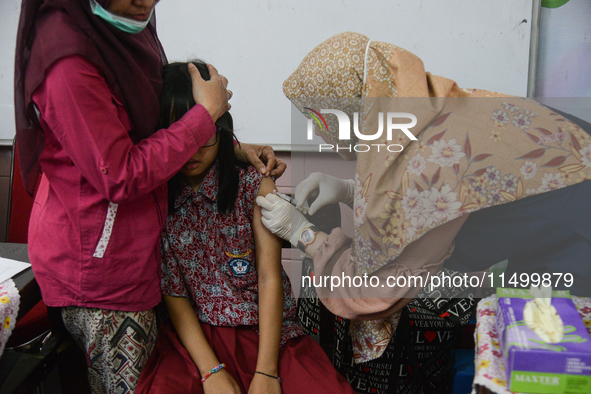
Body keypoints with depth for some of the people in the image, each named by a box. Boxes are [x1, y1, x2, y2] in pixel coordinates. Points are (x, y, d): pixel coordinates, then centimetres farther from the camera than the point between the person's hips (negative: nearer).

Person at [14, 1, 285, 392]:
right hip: (95, 265, -8)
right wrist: (206, 114, -17)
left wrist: (232, 148, 4)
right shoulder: (67, 60, -25)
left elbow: (153, 125, 16)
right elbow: (120, 178, -25)